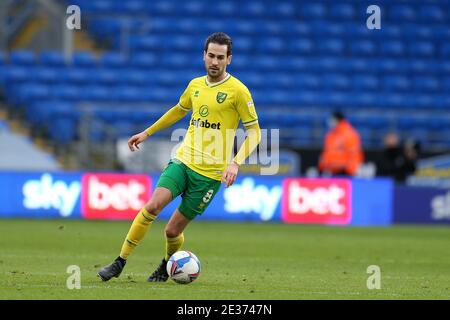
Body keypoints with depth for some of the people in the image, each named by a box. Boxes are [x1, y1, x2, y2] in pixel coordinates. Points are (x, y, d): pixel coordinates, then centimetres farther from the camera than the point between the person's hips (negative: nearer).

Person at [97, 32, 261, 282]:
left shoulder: (238, 91, -8)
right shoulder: (195, 85, 8)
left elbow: (254, 132, -6)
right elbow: (179, 110, 29)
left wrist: (235, 162, -19)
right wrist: (146, 133, 31)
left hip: (210, 173, -4)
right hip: (183, 160, 4)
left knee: (172, 231, -1)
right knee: (153, 205, -21)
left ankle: (167, 267, 32)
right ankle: (120, 263, -12)